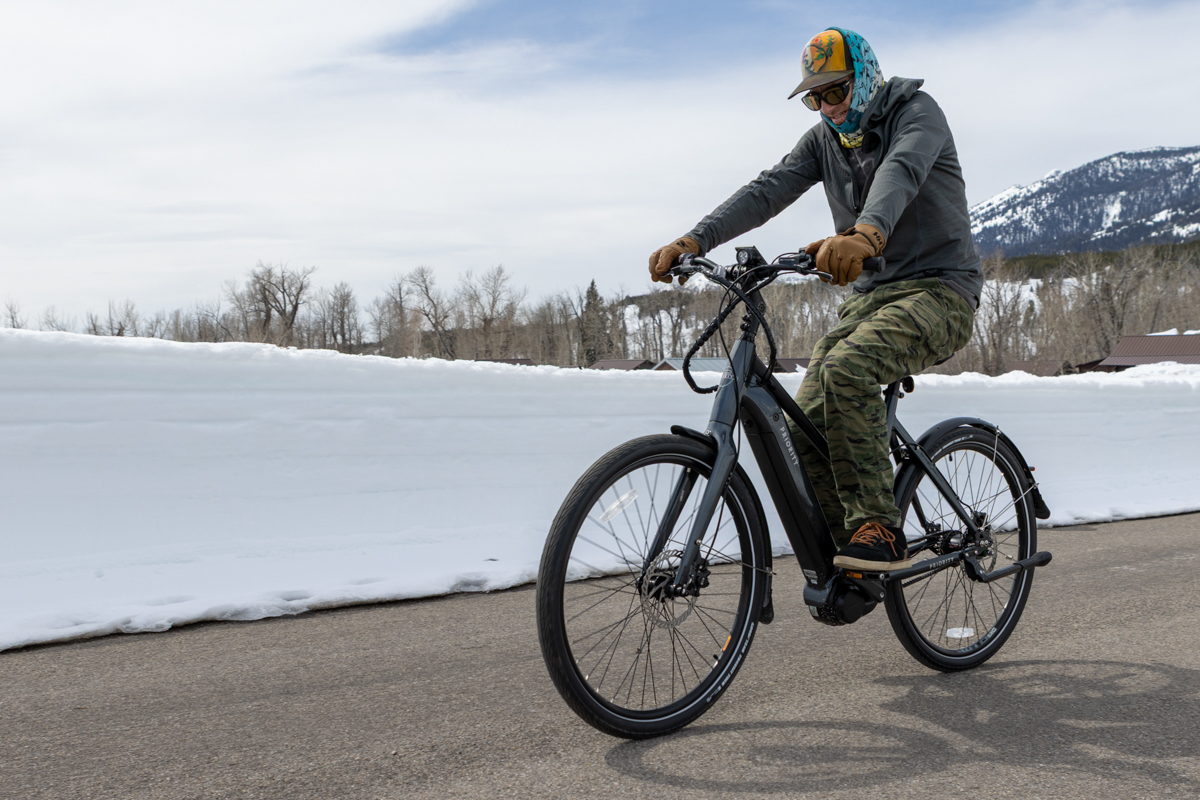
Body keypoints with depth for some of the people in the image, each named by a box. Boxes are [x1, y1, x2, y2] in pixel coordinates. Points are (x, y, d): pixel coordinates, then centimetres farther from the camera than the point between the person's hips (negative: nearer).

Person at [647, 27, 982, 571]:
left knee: (846, 369, -34)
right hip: (869, 296, 7)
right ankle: (852, 558, 3)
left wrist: (867, 234, -54)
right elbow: (769, 190, -6)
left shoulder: (916, 112, -8)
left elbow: (901, 172, -32)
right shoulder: (824, 139, 10)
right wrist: (694, 241, -23)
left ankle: (879, 531, -26)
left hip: (938, 289, -6)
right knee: (806, 425, -10)